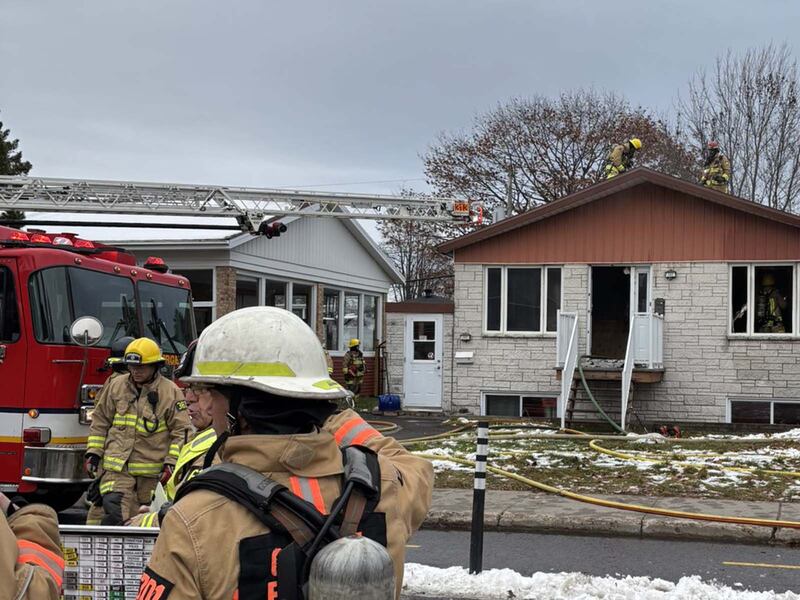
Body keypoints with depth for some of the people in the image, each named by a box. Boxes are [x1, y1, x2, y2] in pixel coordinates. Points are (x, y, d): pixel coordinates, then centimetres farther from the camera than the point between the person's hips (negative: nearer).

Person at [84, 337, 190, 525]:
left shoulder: (170, 392, -2)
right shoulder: (115, 386, 8)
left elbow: (181, 431, -2)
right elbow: (100, 422, 15)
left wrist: (171, 463, -9)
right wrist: (93, 453, 8)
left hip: (152, 472, -1)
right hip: (117, 468, 1)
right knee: (114, 513, -14)